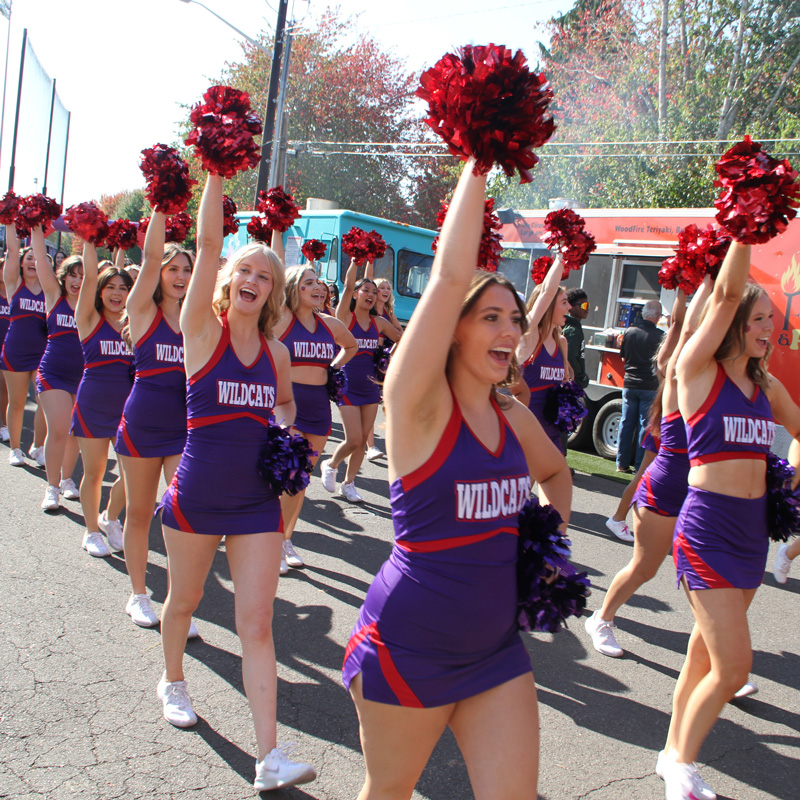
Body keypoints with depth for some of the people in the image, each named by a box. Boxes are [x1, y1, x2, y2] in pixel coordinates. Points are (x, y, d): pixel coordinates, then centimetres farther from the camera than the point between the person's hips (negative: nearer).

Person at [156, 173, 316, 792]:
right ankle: (174, 682, 49)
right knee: (184, 601, 19)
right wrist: (216, 173, -22)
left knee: (257, 623, -2)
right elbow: (208, 245, -18)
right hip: (196, 497, -2)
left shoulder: (277, 352, 3)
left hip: (257, 503, 2)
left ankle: (270, 757, -1)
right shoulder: (204, 330, -8)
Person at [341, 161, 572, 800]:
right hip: (409, 646, -5)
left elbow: (555, 473, 25)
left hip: (496, 647, 5)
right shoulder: (419, 405, -16)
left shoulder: (513, 417, 2)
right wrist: (478, 166, -23)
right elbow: (449, 277, -26)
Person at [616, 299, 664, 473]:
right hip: (649, 386, -3)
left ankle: (622, 463, 13)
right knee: (645, 426, 2)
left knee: (626, 423, 10)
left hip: (629, 385, 4)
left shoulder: (629, 331, 0)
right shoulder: (659, 336, -11)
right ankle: (640, 466, 4)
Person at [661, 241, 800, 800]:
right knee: (733, 665, -6)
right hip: (708, 527, -6)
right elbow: (727, 294, -19)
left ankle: (675, 754, 31)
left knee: (707, 653, 15)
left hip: (753, 527, 7)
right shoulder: (699, 370, -8)